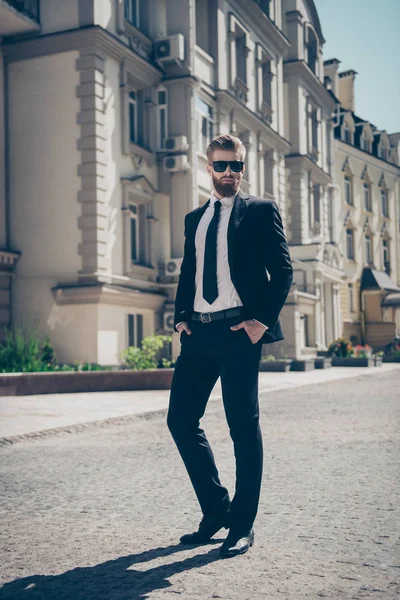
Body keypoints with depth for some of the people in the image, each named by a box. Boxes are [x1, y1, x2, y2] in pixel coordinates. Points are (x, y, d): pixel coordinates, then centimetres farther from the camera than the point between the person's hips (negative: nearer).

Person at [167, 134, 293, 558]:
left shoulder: (260, 210, 4)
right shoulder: (194, 218, 20)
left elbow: (282, 270, -3)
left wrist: (264, 319, -12)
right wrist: (181, 317, 8)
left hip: (238, 331, -6)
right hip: (198, 333, 6)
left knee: (244, 427, 0)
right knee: (181, 419, 4)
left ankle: (242, 526, 12)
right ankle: (215, 510, 21)